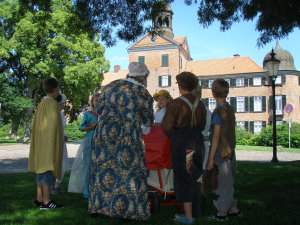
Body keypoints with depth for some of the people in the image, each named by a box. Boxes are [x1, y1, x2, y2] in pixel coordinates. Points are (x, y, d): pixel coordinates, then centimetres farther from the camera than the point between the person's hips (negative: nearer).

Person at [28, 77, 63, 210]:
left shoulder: (41, 104, 12)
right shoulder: (53, 104, -14)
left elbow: (37, 125, 16)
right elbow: (53, 125, -19)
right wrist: (58, 140, -14)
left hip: (41, 142, 9)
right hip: (51, 143, -9)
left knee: (42, 169, 12)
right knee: (49, 169, -6)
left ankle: (39, 199, 18)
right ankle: (46, 201, -2)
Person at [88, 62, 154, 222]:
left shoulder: (111, 86, 3)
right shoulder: (144, 95, -5)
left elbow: (99, 108, 10)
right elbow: (148, 119, 6)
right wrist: (146, 128, 28)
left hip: (105, 132, 4)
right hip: (129, 137, -4)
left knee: (102, 168, 15)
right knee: (129, 170, 8)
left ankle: (97, 206, 28)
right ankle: (123, 210, 15)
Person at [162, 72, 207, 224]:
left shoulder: (176, 103, -13)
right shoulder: (200, 104, 5)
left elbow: (167, 126, -14)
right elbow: (202, 126, 11)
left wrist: (173, 139, 4)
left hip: (181, 142, -6)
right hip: (198, 141, 6)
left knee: (183, 177, 4)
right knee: (195, 177, 16)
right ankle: (195, 212, 28)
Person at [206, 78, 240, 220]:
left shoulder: (218, 111, -16)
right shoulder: (230, 109, 6)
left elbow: (216, 136, -18)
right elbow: (230, 133, 12)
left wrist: (211, 158, -15)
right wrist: (230, 149, 19)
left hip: (221, 152, -8)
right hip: (230, 151, 8)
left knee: (221, 182, 3)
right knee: (228, 181, 18)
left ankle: (222, 213, 14)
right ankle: (233, 209, 27)